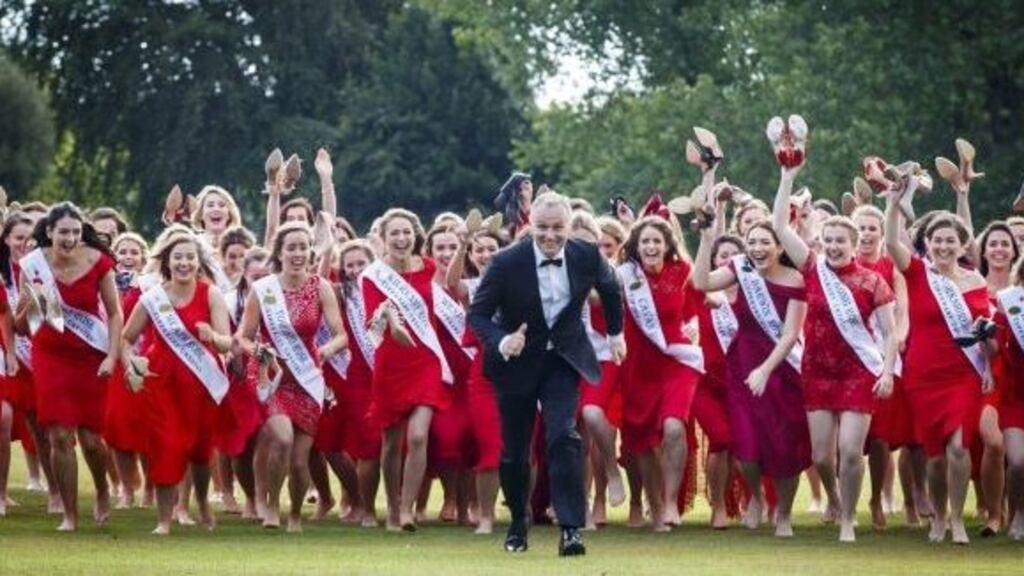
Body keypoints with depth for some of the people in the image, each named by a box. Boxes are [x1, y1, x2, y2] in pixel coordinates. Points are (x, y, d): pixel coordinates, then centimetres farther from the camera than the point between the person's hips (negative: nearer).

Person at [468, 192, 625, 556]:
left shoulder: (586, 257, -11)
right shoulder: (507, 263, -19)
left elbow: (609, 288, 12)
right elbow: (477, 314, -14)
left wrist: (615, 333, 22)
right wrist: (501, 342, -33)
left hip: (562, 360, 0)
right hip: (518, 362, 0)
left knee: (563, 438, -18)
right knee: (515, 450, 8)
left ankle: (571, 529, -19)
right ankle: (517, 524, 32)